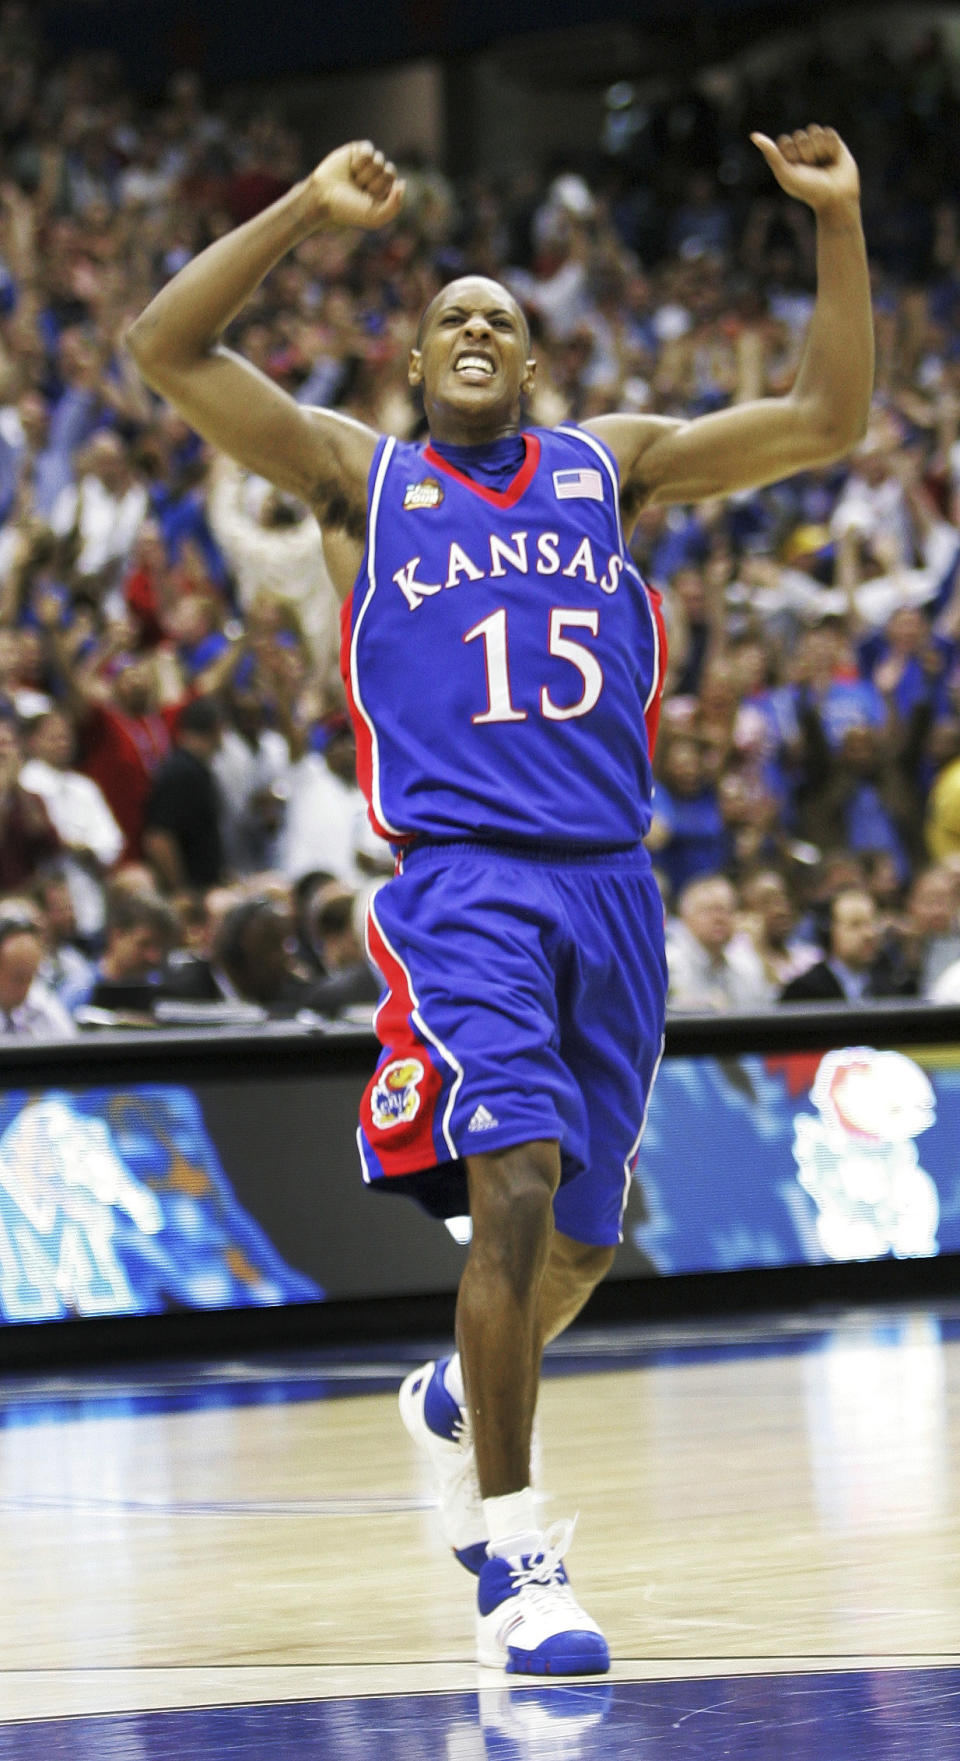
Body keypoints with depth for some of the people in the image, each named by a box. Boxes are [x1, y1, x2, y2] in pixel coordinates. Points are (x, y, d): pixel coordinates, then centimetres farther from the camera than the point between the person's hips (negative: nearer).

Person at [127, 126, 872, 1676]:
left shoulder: (611, 464, 15)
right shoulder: (359, 475, 8)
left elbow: (826, 421, 11)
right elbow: (166, 349, -2)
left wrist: (838, 221, 2)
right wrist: (309, 210, -7)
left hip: (611, 890, 4)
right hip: (462, 885, -4)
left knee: (578, 1239, 12)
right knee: (518, 1180, -24)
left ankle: (459, 1400, 45)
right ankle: (514, 1560, -20)